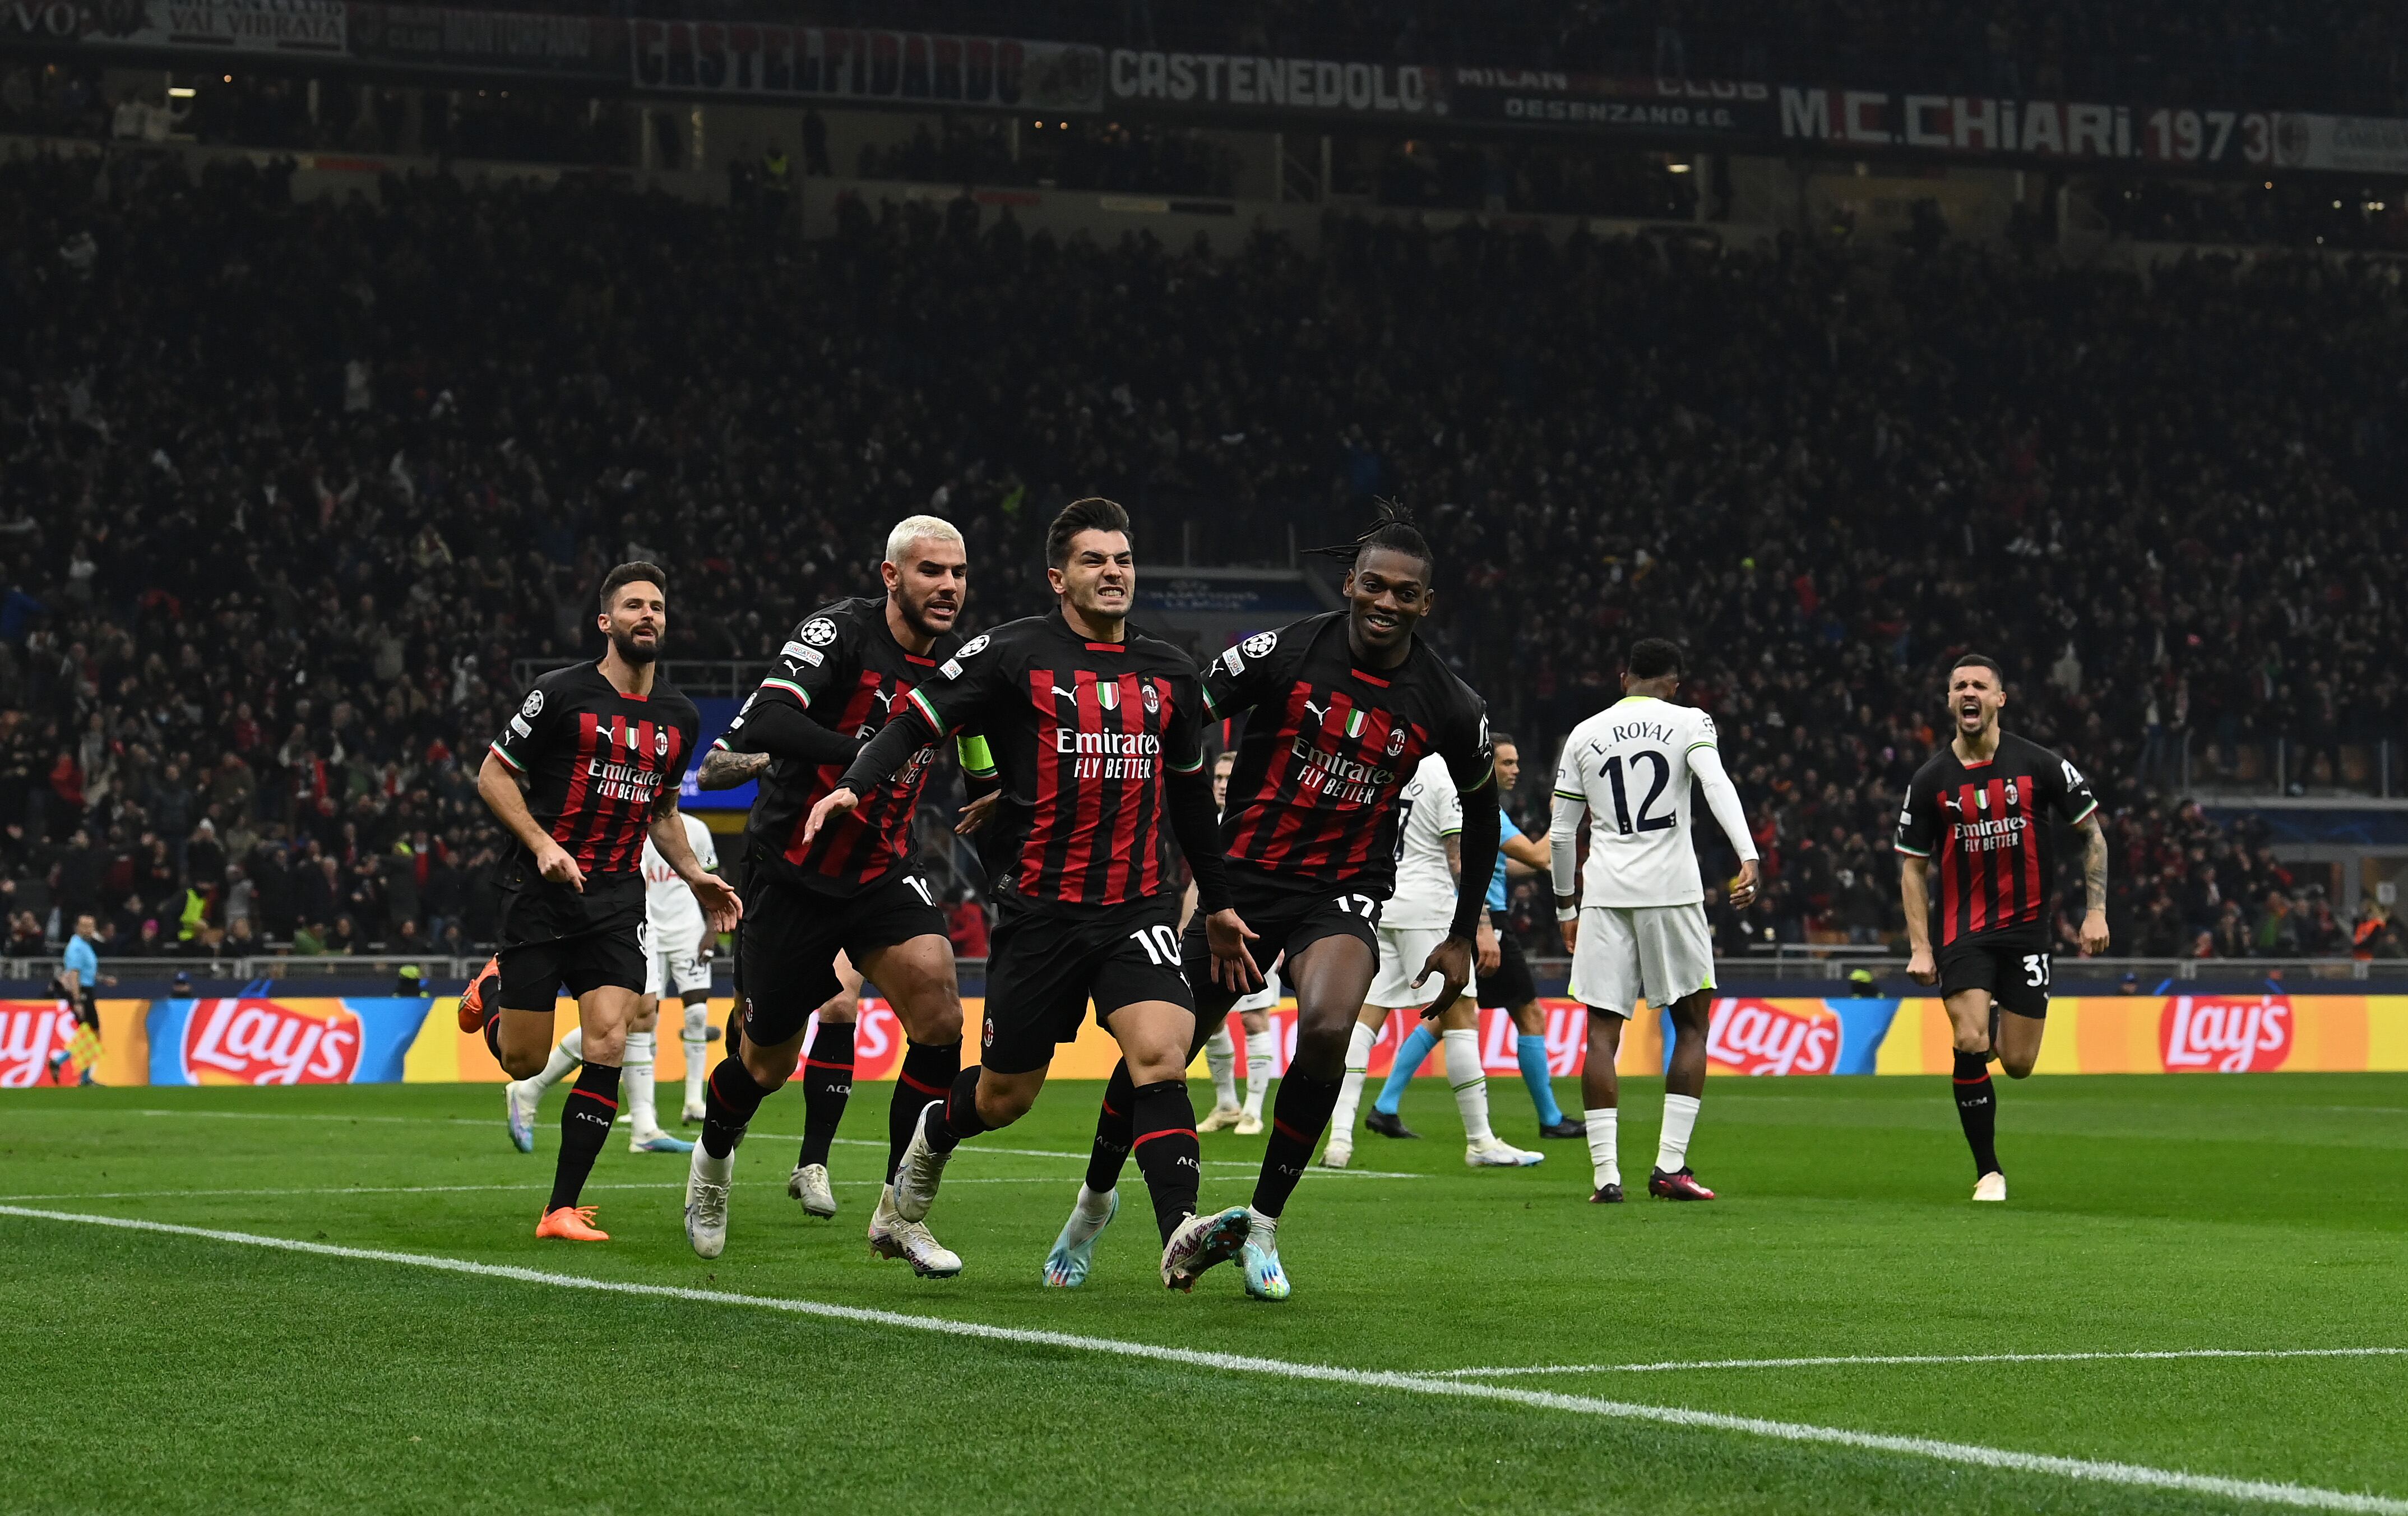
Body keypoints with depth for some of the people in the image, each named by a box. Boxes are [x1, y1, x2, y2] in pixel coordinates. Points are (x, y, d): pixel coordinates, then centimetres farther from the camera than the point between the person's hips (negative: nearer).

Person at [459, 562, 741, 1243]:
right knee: (524, 1062, 0)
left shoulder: (679, 718, 10)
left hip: (616, 900, 4)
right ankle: (490, 990, 38)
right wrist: (542, 845, -16)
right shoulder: (563, 694, -7)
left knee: (609, 1046, -13)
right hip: (540, 894, -4)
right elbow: (493, 776, -3)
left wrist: (695, 877, 11)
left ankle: (562, 1210, -5)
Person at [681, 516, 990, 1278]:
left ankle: (898, 1214, -7)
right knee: (768, 1061, 8)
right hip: (792, 873, -5)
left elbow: (984, 772, 19)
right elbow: (766, 723, -33)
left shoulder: (959, 666, 2)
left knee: (939, 1017, -18)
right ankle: (713, 1158, 43)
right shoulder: (839, 633, -18)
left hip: (881, 873, 5)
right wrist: (868, 755, -42)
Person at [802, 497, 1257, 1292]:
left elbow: (1190, 794, 24)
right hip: (1039, 906, -2)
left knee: (1161, 1051, -22)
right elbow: (917, 721, -2)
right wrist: (852, 787, -20)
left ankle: (1180, 1233, -28)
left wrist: (1216, 904, 27)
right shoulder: (1014, 653, -2)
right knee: (1005, 1096, 7)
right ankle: (934, 1135, 42)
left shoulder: (1169, 673, 12)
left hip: (1139, 905, 3)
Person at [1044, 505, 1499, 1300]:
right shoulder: (1281, 654, -9)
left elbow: (1480, 814, 14)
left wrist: (1461, 938, 16)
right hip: (1245, 876, 0)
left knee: (1327, 1027, -29)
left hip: (1343, 895, 0)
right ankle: (1095, 1200, 30)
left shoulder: (1451, 708, -3)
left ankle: (1263, 1224, -10)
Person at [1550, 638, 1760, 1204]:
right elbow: (1717, 786, -13)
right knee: (1692, 1026, 8)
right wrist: (1748, 859, -23)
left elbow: (1561, 834, 14)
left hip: (1604, 893, 2)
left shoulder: (1584, 735, 13)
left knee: (1602, 1033, 2)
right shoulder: (1689, 722, 5)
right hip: (1671, 889, -2)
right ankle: (1670, 1166, -1)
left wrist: (1566, 907, 24)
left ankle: (1605, 1174, -7)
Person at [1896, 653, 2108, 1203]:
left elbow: (2092, 831, 5)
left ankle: (2000, 1021, 40)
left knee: (2018, 1064, 0)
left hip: (2027, 926, 0)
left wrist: (2096, 911, -2)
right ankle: (1988, 1172, -3)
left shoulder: (2039, 765, -4)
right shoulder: (1931, 780, -1)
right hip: (1963, 930, 0)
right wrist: (1919, 946, -2)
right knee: (1970, 1046, -17)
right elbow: (1913, 865, 5)